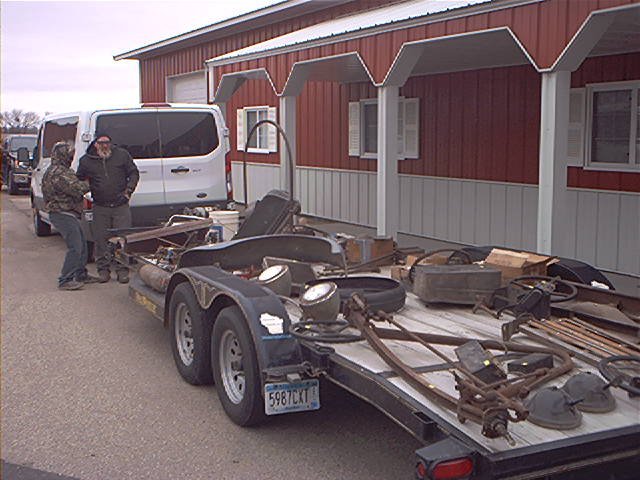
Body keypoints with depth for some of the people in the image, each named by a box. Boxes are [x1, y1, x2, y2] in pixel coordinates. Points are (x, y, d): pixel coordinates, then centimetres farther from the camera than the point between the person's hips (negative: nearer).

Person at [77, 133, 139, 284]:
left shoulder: (122, 155, 2)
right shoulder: (86, 161, 4)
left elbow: (134, 173, 9)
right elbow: (79, 180, 18)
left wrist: (128, 190, -2)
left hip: (121, 205, -1)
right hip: (100, 208, 1)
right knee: (101, 239, 3)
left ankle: (122, 269, 8)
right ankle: (103, 268, 15)